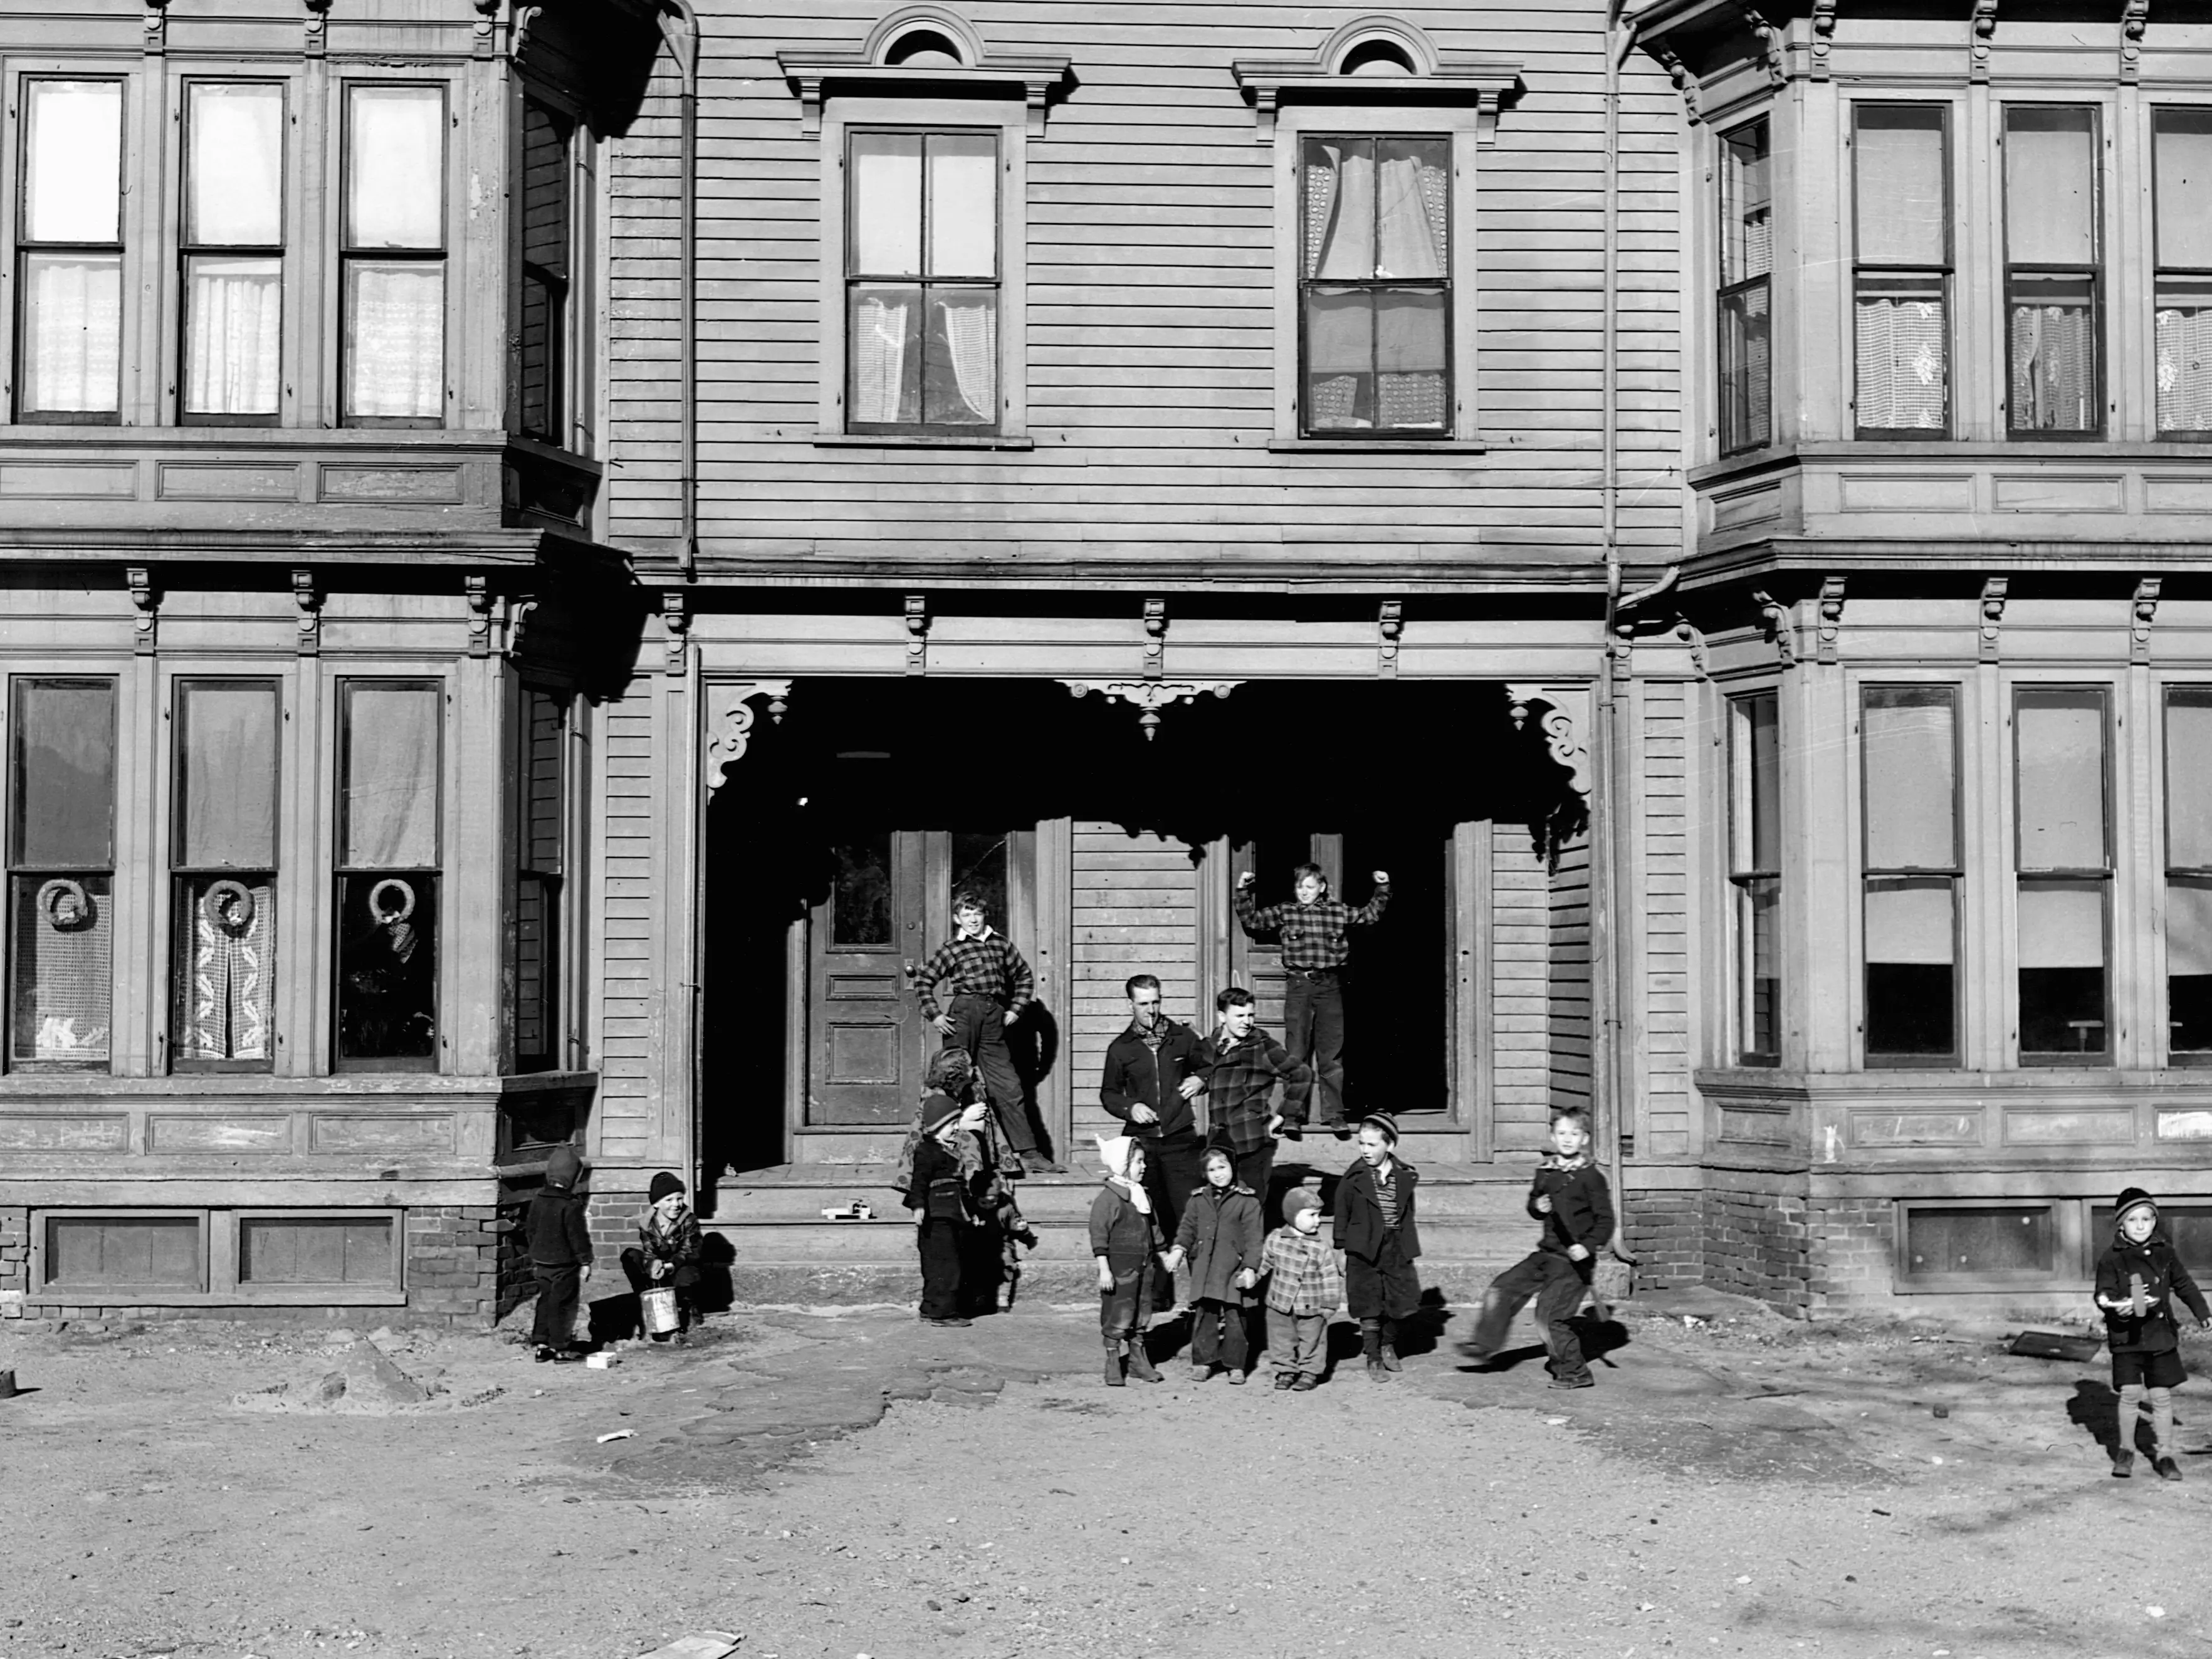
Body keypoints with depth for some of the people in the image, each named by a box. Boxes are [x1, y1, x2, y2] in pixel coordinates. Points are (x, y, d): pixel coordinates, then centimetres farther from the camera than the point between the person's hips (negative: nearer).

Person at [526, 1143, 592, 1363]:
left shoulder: (538, 1200, 4)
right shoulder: (571, 1205, -18)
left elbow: (529, 1230, 12)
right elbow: (578, 1236, -17)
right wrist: (585, 1262, -9)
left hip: (541, 1260, 7)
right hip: (564, 1264, -7)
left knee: (545, 1301, 15)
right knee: (562, 1304, 2)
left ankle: (541, 1345, 17)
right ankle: (560, 1348, 6)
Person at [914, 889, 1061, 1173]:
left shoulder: (1001, 943, 14)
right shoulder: (951, 949, 6)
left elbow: (1024, 976, 22)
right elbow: (924, 980, 8)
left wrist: (1016, 1010, 13)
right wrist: (934, 1015, 1)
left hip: (994, 1021, 3)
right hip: (963, 1014, -2)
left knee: (1009, 1088, 2)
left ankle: (1030, 1155, 2)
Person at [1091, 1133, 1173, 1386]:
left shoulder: (1143, 1196, 10)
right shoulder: (1107, 1199, -13)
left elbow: (1153, 1230, 21)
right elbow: (1099, 1236, -15)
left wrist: (1163, 1257, 23)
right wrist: (1104, 1270, -19)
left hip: (1143, 1266, 7)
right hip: (1119, 1268, -7)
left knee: (1142, 1315, 12)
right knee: (1117, 1316, -1)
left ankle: (1138, 1359, 23)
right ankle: (1113, 1364, 10)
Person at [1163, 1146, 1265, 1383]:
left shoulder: (1247, 1201, 1)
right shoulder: (1198, 1199, 12)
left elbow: (1253, 1238, -1)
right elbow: (1188, 1228, 12)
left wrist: (1250, 1267, -8)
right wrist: (1179, 1249, -6)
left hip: (1234, 1267, -3)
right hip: (1204, 1266, 3)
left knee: (1234, 1315, -3)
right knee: (1204, 1313, 2)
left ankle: (1236, 1365, 7)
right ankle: (1203, 1361, 11)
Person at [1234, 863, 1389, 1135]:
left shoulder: (1338, 912, 9)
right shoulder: (1284, 913, 6)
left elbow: (1371, 915, 15)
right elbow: (1252, 920, 4)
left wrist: (1382, 889, 5)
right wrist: (1243, 892, -6)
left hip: (1330, 987, 1)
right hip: (1298, 986, -1)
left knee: (1331, 1055, 3)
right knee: (1296, 1053, 2)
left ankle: (1333, 1114, 7)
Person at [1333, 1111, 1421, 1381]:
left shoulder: (1404, 1176, 3)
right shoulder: (1354, 1178, -6)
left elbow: (1408, 1215, 11)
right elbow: (1342, 1214, -1)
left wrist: (1412, 1249, 11)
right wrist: (1341, 1248, -2)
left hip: (1396, 1248, 3)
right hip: (1365, 1250, -3)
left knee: (1401, 1302, 7)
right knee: (1370, 1307, 1)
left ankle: (1388, 1345, 34)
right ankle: (1373, 1360, 13)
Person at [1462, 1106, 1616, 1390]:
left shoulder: (1591, 1175, -11)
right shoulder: (1545, 1171, 8)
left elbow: (1605, 1219, -12)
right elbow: (1533, 1205, 21)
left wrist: (1588, 1246, -25)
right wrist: (1538, 1206, -3)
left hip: (1574, 1259, -7)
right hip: (1546, 1253, 7)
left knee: (1549, 1315, -9)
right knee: (1501, 1290, 7)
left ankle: (1574, 1373, 5)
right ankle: (1485, 1346, 19)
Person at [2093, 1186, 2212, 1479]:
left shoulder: (2165, 1252, 5)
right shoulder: (2111, 1258, -4)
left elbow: (2184, 1284, 17)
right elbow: (2104, 1293, -6)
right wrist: (2118, 1306, -26)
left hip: (2160, 1333, 2)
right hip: (2126, 1334, -2)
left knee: (2161, 1395, 4)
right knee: (2130, 1393, -6)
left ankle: (2164, 1454, 17)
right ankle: (2125, 1450, 14)